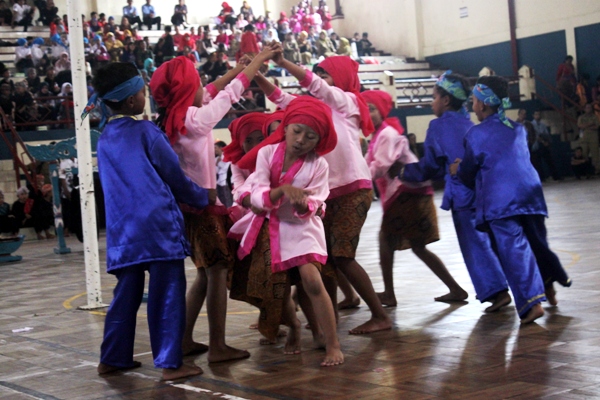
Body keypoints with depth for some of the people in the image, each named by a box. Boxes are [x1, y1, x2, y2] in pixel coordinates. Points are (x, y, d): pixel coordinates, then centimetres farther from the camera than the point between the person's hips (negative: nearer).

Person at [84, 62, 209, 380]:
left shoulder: (105, 139, 15)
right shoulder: (146, 131, -4)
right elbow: (174, 175, 0)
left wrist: (183, 199, 29)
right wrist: (203, 199, 17)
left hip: (122, 228, 7)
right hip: (157, 224, -7)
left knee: (127, 293, 14)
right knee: (167, 293, -3)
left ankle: (113, 358, 19)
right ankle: (170, 362, -3)